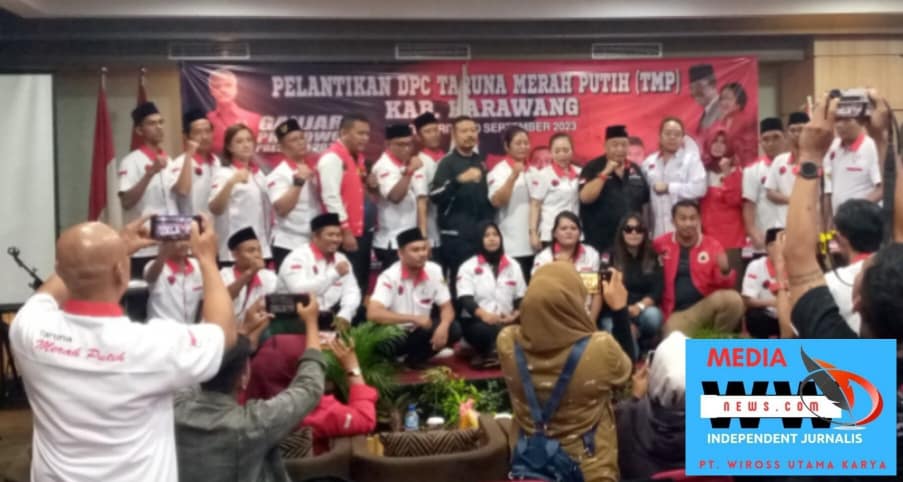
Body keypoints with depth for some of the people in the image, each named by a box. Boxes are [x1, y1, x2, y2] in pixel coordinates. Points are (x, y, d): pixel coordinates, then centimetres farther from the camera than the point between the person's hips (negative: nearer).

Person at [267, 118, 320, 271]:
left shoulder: (314, 168, 12)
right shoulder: (279, 174, -8)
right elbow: (281, 208, -19)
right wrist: (298, 181, -24)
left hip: (316, 244, 6)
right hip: (289, 245, -6)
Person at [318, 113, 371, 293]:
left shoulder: (357, 157, 15)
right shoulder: (332, 157, -12)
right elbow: (331, 197, -19)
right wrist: (345, 231, -20)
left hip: (359, 233, 9)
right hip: (344, 235, -9)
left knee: (361, 284, 12)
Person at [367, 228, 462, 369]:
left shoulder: (434, 271, -7)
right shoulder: (390, 276, -21)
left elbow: (447, 307, -2)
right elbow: (373, 313, -32)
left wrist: (443, 326, -26)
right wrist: (413, 318, -33)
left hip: (419, 332, 5)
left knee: (453, 329, -21)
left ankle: (415, 359, 1)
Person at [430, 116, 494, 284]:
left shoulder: (480, 161, 14)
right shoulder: (448, 162, -5)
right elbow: (434, 195, -18)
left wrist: (490, 224, 17)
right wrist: (459, 179, -30)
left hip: (483, 233, 6)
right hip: (457, 235, -6)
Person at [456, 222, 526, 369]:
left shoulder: (513, 266, 16)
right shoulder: (468, 267, 5)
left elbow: (521, 298, 10)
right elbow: (465, 299, -8)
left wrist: (515, 315, -13)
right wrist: (483, 314, -28)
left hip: (506, 321, 3)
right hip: (476, 321, -3)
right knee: (485, 330, -38)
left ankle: (486, 354, -10)